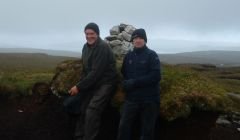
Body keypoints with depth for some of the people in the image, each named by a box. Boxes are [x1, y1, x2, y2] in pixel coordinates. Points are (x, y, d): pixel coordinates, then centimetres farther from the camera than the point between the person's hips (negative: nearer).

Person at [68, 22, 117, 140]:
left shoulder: (103, 47, -19)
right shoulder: (86, 47, 8)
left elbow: (96, 72, -24)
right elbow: (85, 69, 13)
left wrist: (79, 87, -21)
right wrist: (80, 85, -1)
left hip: (105, 83, -8)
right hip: (91, 83, 8)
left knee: (91, 112, -19)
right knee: (82, 110, 9)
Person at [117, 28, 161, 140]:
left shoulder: (152, 55, -4)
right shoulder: (128, 56, 9)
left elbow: (156, 76, -15)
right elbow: (123, 74, 17)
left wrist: (134, 82, -19)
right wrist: (126, 83, -6)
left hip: (149, 99, -3)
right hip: (131, 98, 3)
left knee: (147, 130, 9)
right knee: (124, 127, 3)